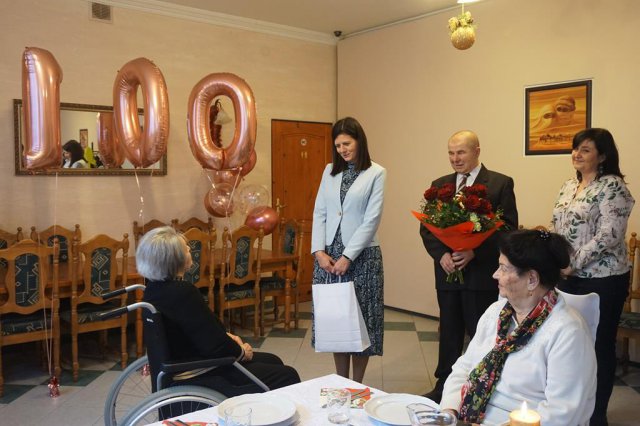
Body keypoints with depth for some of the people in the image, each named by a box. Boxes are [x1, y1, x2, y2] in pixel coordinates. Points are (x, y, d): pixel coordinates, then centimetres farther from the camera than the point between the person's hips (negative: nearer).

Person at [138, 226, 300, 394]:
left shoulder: (156, 287, 1)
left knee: (273, 361, 20)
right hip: (201, 377, -10)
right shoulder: (183, 293, -29)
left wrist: (226, 336, 3)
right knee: (287, 376, -2)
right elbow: (215, 346, -24)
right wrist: (242, 351, -6)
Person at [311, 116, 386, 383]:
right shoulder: (330, 171, 10)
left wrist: (348, 256, -14)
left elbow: (371, 219, -10)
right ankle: (341, 383, 22)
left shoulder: (376, 173, -3)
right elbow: (319, 213, 7)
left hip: (361, 255, -4)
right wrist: (319, 251, -5)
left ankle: (357, 386, 18)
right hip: (328, 253, 4)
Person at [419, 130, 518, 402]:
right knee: (449, 333, 14)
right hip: (447, 271, 4)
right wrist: (441, 255, -10)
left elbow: (508, 227, -8)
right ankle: (444, 386, 26)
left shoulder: (501, 183, -3)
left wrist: (475, 252, -19)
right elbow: (426, 227, 7)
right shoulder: (439, 185, 10)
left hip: (482, 272, -4)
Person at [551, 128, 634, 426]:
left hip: (602, 279, -7)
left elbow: (608, 236, -19)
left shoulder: (612, 186, -11)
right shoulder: (569, 186, 12)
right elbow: (556, 228, 15)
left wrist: (572, 264, -18)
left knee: (599, 345, 6)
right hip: (569, 277, 7)